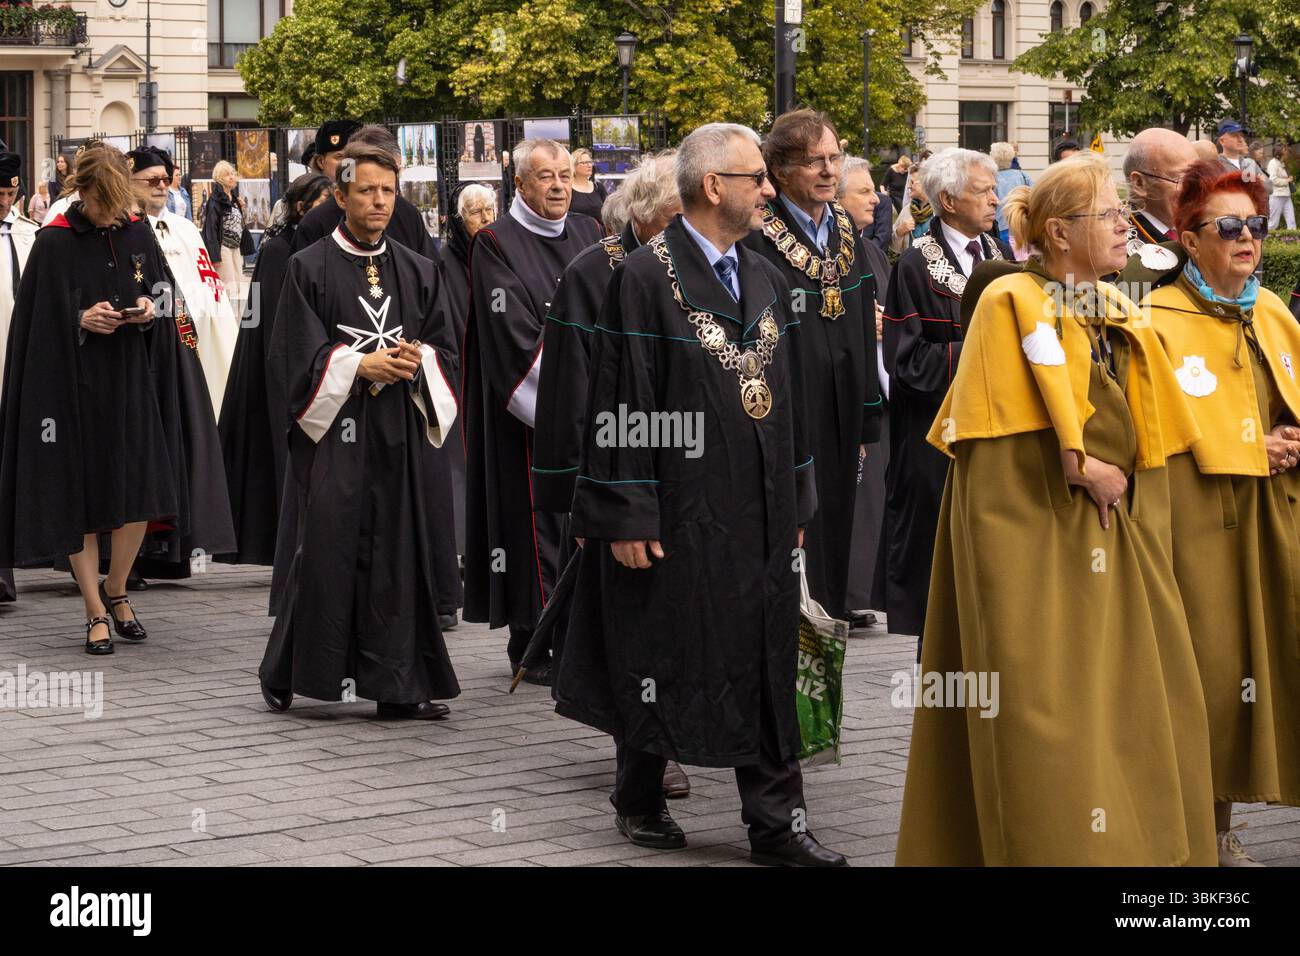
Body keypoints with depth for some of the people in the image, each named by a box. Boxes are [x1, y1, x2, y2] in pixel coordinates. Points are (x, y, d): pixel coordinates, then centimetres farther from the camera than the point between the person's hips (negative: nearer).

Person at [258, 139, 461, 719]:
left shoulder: (416, 271, 11)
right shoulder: (309, 268, -1)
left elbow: (444, 349, 13)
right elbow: (296, 352, -5)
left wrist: (418, 362, -8)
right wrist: (359, 366, -15)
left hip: (396, 433, 4)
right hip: (331, 429, -4)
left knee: (395, 553, 3)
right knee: (321, 552, -3)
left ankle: (396, 689, 6)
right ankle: (285, 674, 13)